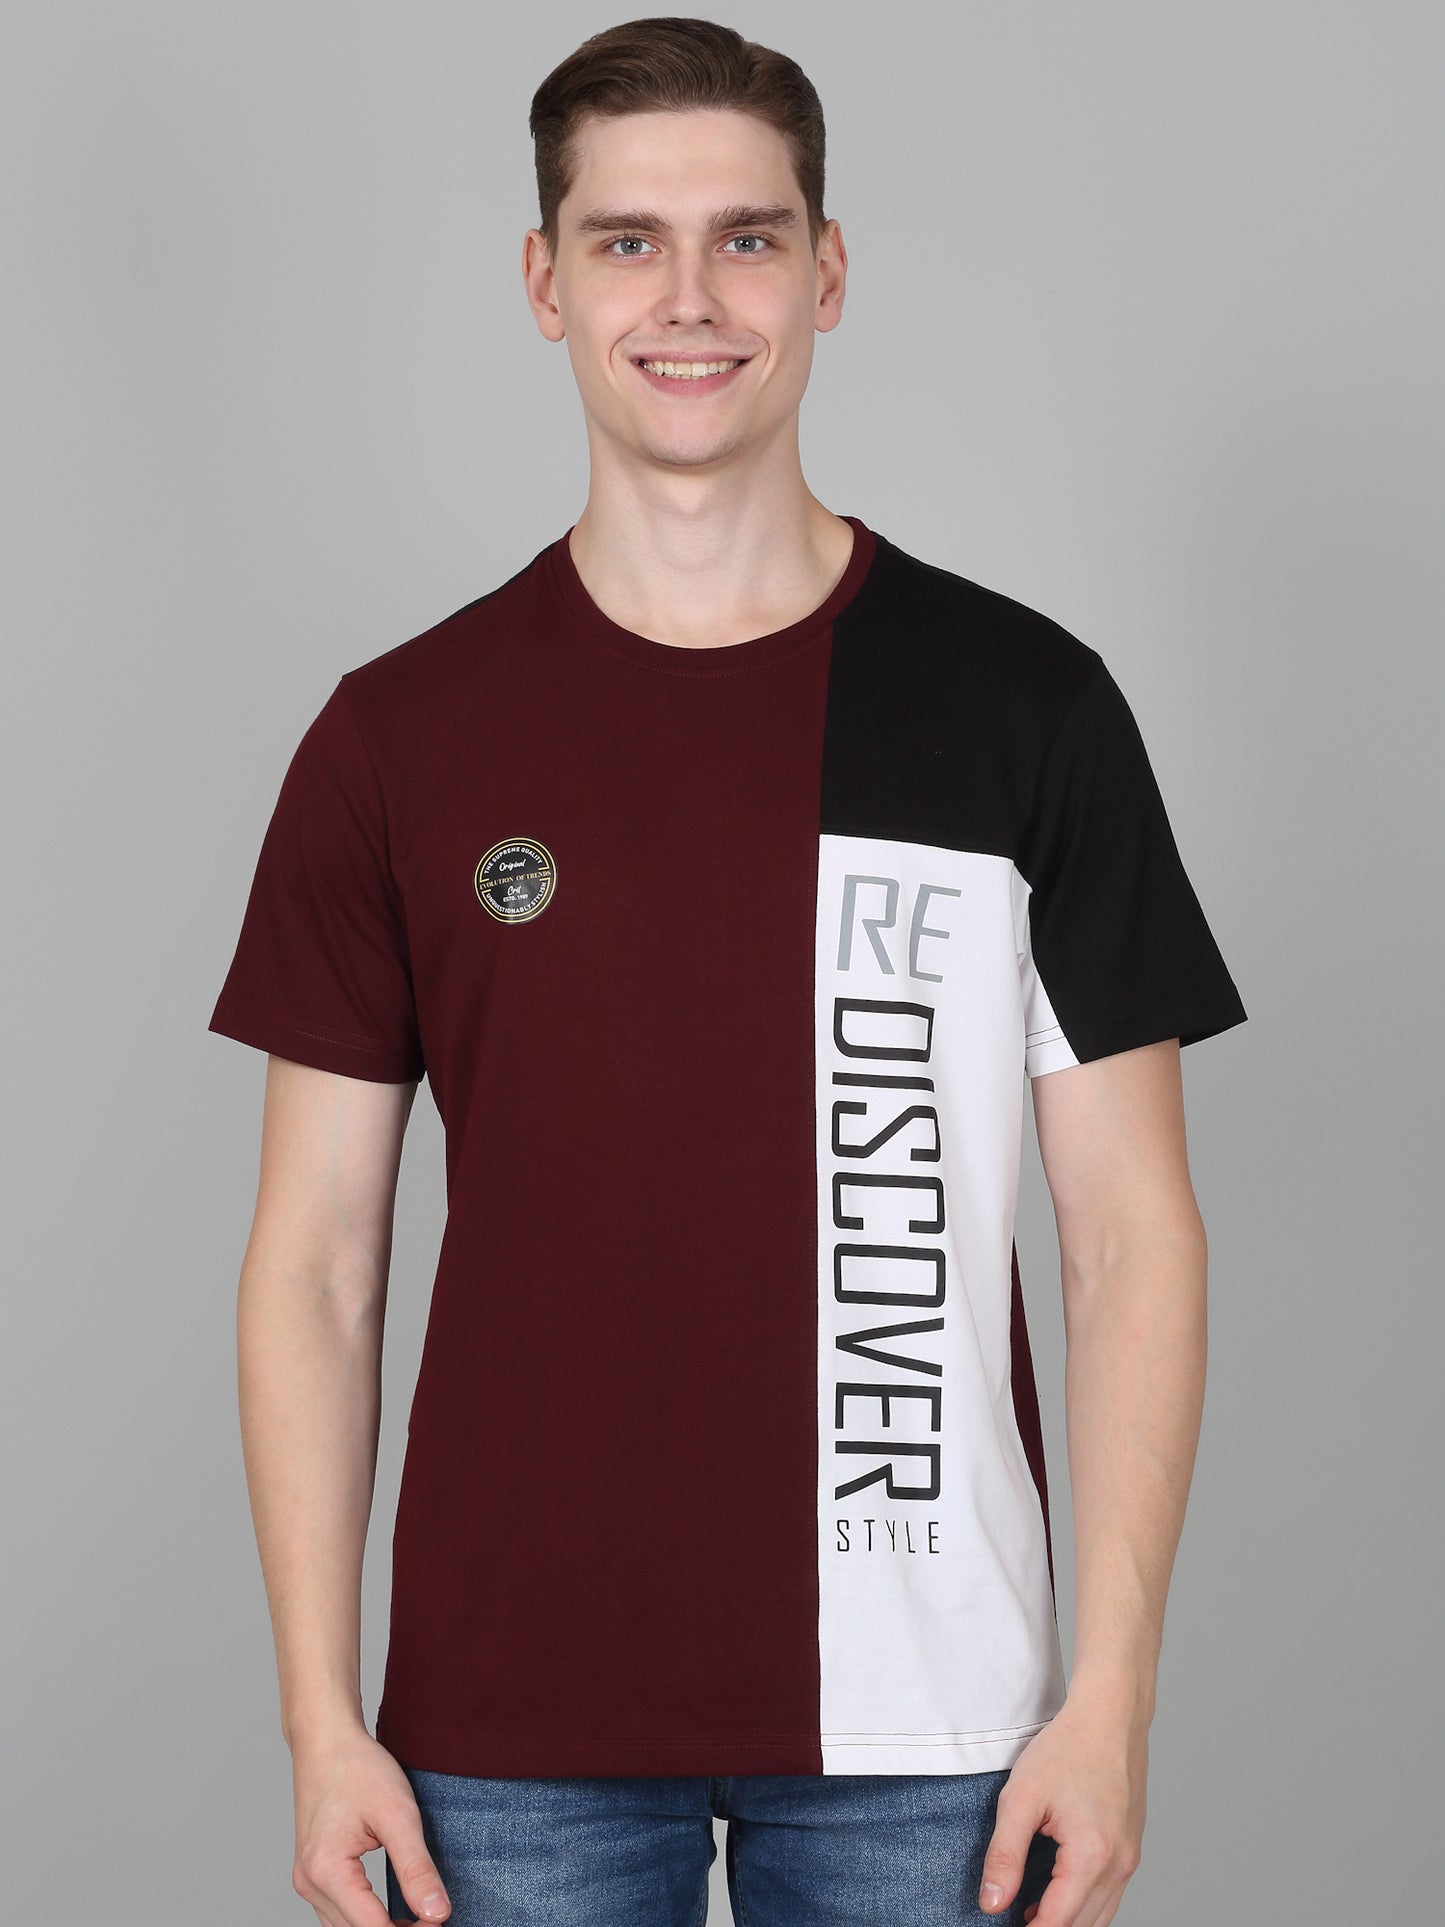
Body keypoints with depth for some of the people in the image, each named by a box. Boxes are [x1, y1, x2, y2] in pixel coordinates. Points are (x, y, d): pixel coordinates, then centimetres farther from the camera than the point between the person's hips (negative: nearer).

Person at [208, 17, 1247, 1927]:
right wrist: (322, 1719, -2)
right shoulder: (401, 736, 1)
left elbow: (1132, 1231, 0)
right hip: (509, 1730, 1)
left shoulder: (1025, 704, -1)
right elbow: (317, 1256, 3)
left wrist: (1113, 1695, -6)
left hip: (924, 1720, 0)